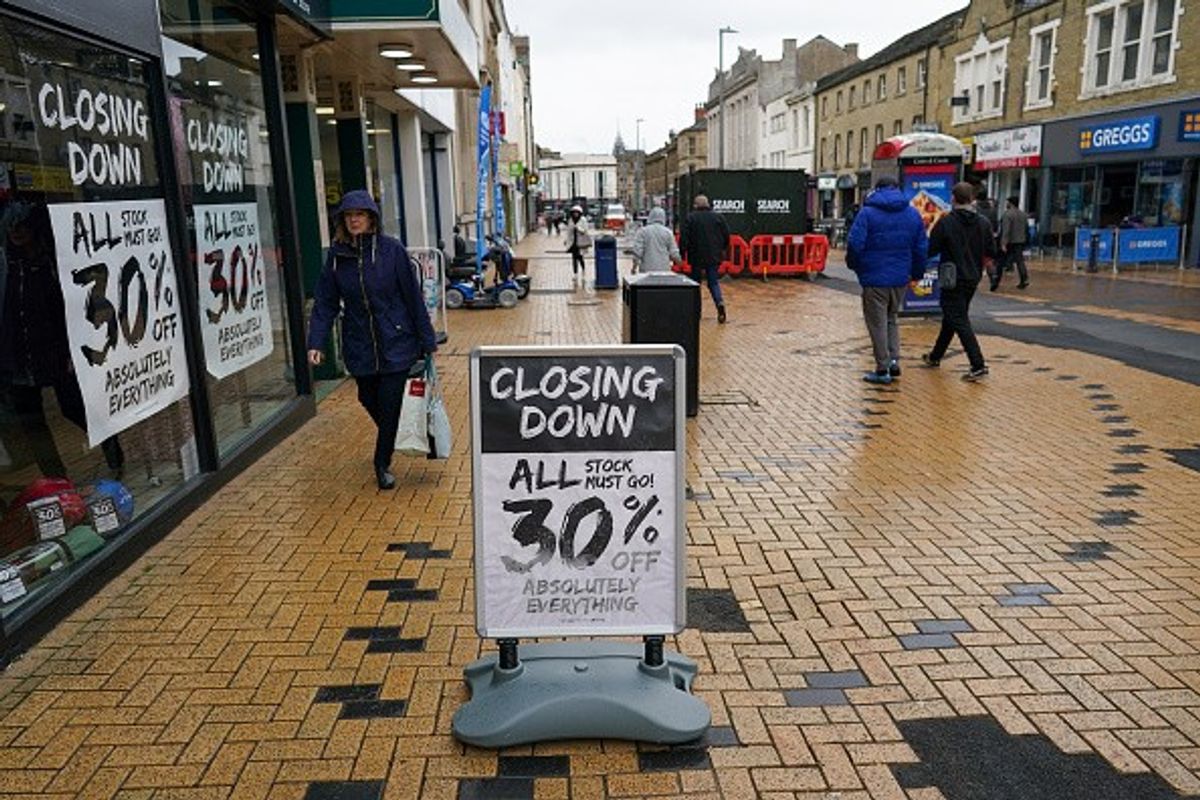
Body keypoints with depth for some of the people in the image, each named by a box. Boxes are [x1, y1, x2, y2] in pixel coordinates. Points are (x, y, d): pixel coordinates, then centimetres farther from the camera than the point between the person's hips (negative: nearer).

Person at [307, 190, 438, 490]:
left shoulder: (392, 250, -9)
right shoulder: (337, 256, 0)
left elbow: (413, 297, -6)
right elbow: (325, 302, 2)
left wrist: (427, 341, -4)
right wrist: (316, 342, -8)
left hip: (396, 344, -3)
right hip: (359, 348, 3)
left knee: (389, 405, -1)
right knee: (370, 401, 14)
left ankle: (383, 464, 18)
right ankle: (391, 442, 44)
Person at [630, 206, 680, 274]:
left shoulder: (642, 231, -1)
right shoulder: (668, 232, 4)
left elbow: (637, 251, -7)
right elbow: (674, 254, 3)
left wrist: (634, 267, 2)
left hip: (646, 270, -1)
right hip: (664, 269, 2)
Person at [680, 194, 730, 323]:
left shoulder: (690, 218, -5)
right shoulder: (718, 217, 4)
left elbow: (684, 238, -8)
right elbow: (726, 236, 9)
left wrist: (682, 254, -3)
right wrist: (722, 250, 22)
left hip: (697, 256, -2)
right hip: (714, 257, 2)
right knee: (713, 281, 10)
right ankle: (720, 302, -16)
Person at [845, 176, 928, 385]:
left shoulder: (867, 213, -8)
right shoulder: (913, 214, 7)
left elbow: (855, 244, -15)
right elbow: (922, 248, 6)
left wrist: (854, 265, 2)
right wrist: (917, 273, 17)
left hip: (875, 277, -5)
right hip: (901, 278, 5)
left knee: (878, 323, 4)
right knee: (892, 319, 22)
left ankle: (883, 369, 7)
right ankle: (894, 359, 12)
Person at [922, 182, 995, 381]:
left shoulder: (945, 222, -14)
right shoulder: (983, 222, 1)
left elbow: (930, 251, -12)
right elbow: (992, 252, 3)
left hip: (953, 280, -6)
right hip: (973, 279, 6)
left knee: (960, 322, -5)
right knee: (951, 318, 20)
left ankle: (978, 365, -15)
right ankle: (935, 356, 35)